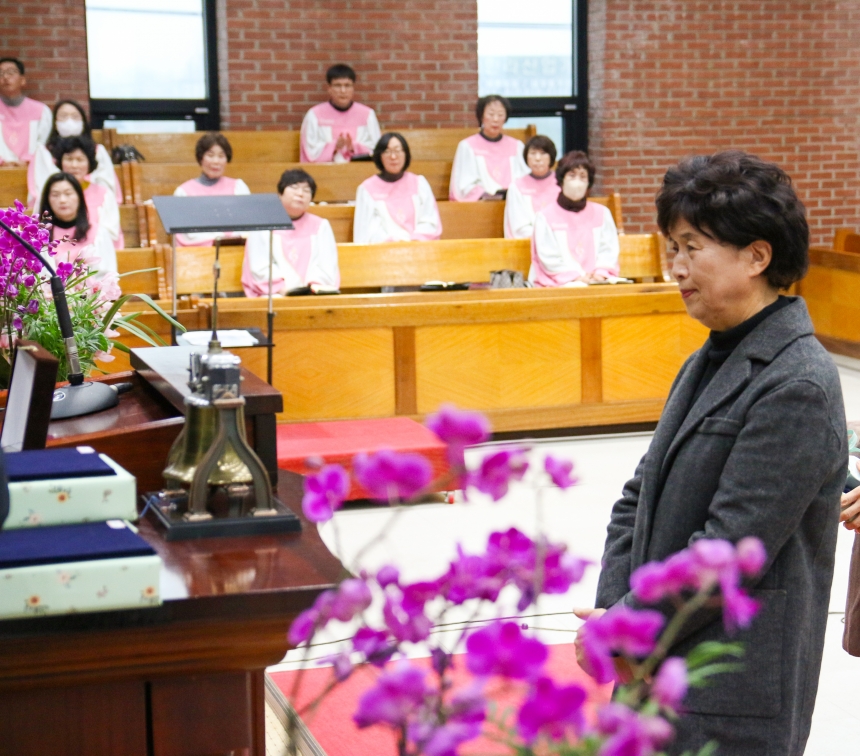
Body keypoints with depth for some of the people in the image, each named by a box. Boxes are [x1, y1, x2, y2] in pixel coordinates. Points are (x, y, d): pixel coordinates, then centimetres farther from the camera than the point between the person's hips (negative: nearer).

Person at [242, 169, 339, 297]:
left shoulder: (321, 226, 20)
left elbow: (327, 266, 6)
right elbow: (260, 267, 1)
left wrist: (313, 285, -14)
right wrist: (283, 287, -17)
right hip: (275, 296, -1)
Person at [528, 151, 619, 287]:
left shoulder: (602, 213, 17)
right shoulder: (545, 216, 6)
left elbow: (608, 249, 10)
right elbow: (548, 256, -2)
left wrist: (601, 272, -10)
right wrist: (576, 276, -14)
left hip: (596, 280, 4)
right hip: (558, 284, -4)